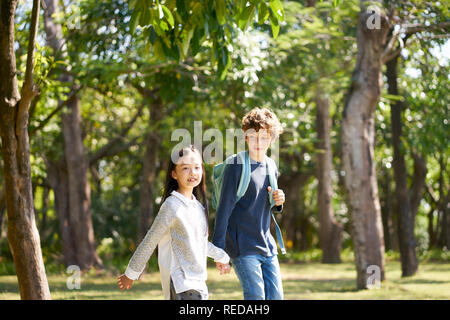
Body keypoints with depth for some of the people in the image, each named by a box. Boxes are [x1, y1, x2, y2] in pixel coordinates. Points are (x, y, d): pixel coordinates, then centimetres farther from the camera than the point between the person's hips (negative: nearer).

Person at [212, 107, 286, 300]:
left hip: (267, 247, 7)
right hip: (243, 247, -7)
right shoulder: (236, 166, -10)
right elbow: (224, 209, -11)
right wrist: (219, 249, -14)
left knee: (275, 297, 4)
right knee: (256, 298, -12)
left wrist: (278, 203, -2)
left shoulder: (270, 167, 11)